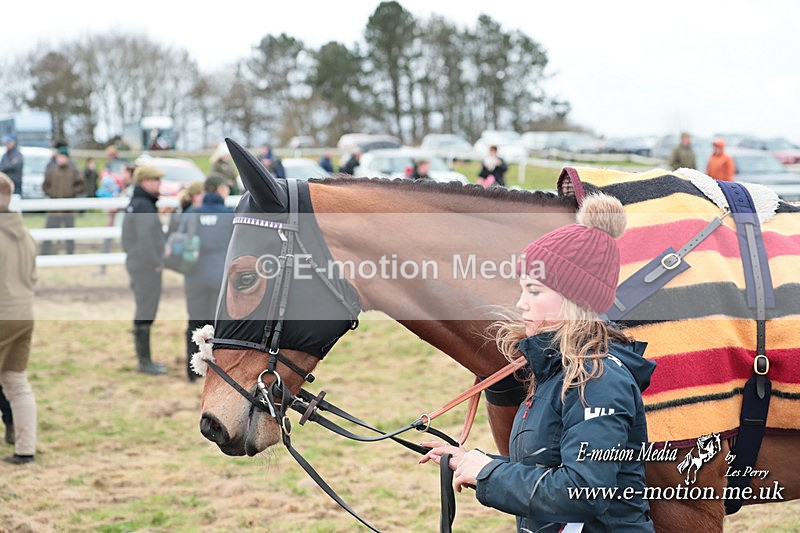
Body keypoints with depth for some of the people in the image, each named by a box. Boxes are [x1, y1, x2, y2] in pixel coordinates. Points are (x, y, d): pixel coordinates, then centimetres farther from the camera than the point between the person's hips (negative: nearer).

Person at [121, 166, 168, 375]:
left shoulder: (134, 204, 15)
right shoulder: (144, 206, -17)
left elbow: (127, 238, 20)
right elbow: (146, 238, -25)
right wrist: (156, 263, -17)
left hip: (137, 264, 10)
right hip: (147, 266, -10)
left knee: (144, 313, 16)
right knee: (145, 315, -5)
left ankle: (144, 359, 23)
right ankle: (144, 362, -1)